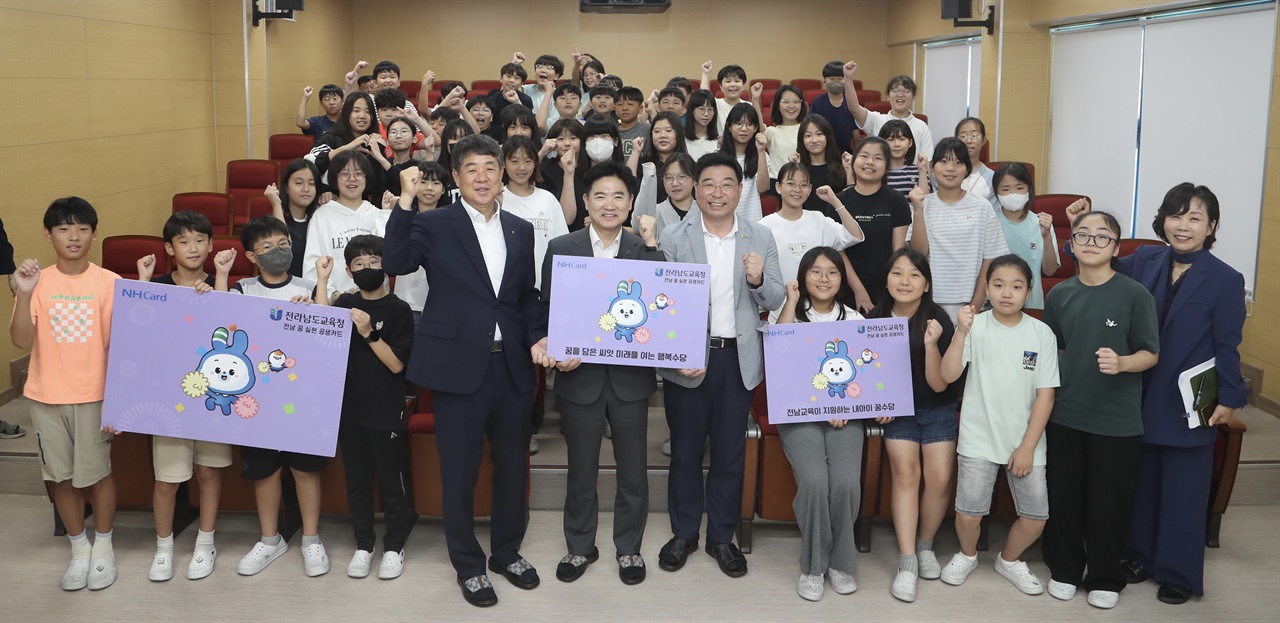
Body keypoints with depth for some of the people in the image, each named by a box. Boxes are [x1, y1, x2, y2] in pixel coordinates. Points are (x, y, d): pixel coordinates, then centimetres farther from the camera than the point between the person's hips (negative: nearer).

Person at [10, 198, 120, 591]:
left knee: (97, 472, 7)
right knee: (61, 476, 12)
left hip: (93, 395, -2)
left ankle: (103, 546, 27)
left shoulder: (109, 282, -6)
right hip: (46, 396, 2)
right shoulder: (38, 281, -3)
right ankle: (79, 548, 28)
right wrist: (23, 295, -26)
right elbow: (22, 341, -11)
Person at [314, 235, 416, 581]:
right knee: (356, 480, 11)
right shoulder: (345, 304, 8)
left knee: (393, 481, 4)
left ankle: (394, 548, 17)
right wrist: (322, 280, -12)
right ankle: (363, 545, 23)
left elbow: (396, 364, -10)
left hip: (387, 413, -4)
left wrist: (369, 333, -22)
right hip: (350, 409, 4)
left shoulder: (399, 311, -6)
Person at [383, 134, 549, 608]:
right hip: (458, 367, -4)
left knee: (513, 468, 16)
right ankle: (468, 565, 26)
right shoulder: (434, 224, -3)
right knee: (460, 475, 7)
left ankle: (507, 551, 36)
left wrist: (537, 337, -2)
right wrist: (405, 203, -23)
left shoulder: (521, 230, 10)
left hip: (513, 367, 4)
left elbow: (527, 295, 14)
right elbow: (396, 263, -19)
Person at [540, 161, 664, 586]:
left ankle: (629, 547, 29)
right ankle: (580, 546, 31)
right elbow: (547, 311, 2)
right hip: (580, 376, 0)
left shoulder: (645, 249, 1)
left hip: (631, 376, 1)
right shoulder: (561, 248, 0)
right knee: (581, 469, 14)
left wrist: (651, 245, -15)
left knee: (633, 470, 11)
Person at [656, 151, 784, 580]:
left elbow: (775, 301, 3)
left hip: (738, 358, 2)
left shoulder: (760, 238, 4)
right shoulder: (674, 238, -3)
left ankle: (722, 537, 25)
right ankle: (684, 533, 27)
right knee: (685, 450, 10)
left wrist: (759, 279, -18)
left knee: (731, 452, 10)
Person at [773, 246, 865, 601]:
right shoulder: (792, 313, 10)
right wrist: (791, 301, -9)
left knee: (846, 482, -24)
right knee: (814, 482, -26)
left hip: (845, 413, 1)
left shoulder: (854, 319, 13)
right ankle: (813, 565, -6)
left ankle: (841, 562, -2)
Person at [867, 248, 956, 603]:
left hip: (937, 411, -1)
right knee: (906, 472, -18)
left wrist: (931, 344, -29)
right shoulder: (876, 319, -8)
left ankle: (925, 545, 11)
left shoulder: (938, 320, -14)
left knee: (939, 478, -14)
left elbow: (939, 384, -15)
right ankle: (907, 562, -14)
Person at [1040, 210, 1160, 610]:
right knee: (1062, 497, 11)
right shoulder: (1060, 295, 2)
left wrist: (1121, 362, -26)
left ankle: (1105, 578, 26)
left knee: (1109, 503, 7)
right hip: (1065, 414, 3)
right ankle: (1065, 569, 30)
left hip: (1117, 421, -3)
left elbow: (1151, 354, -6)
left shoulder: (1136, 295, -9)